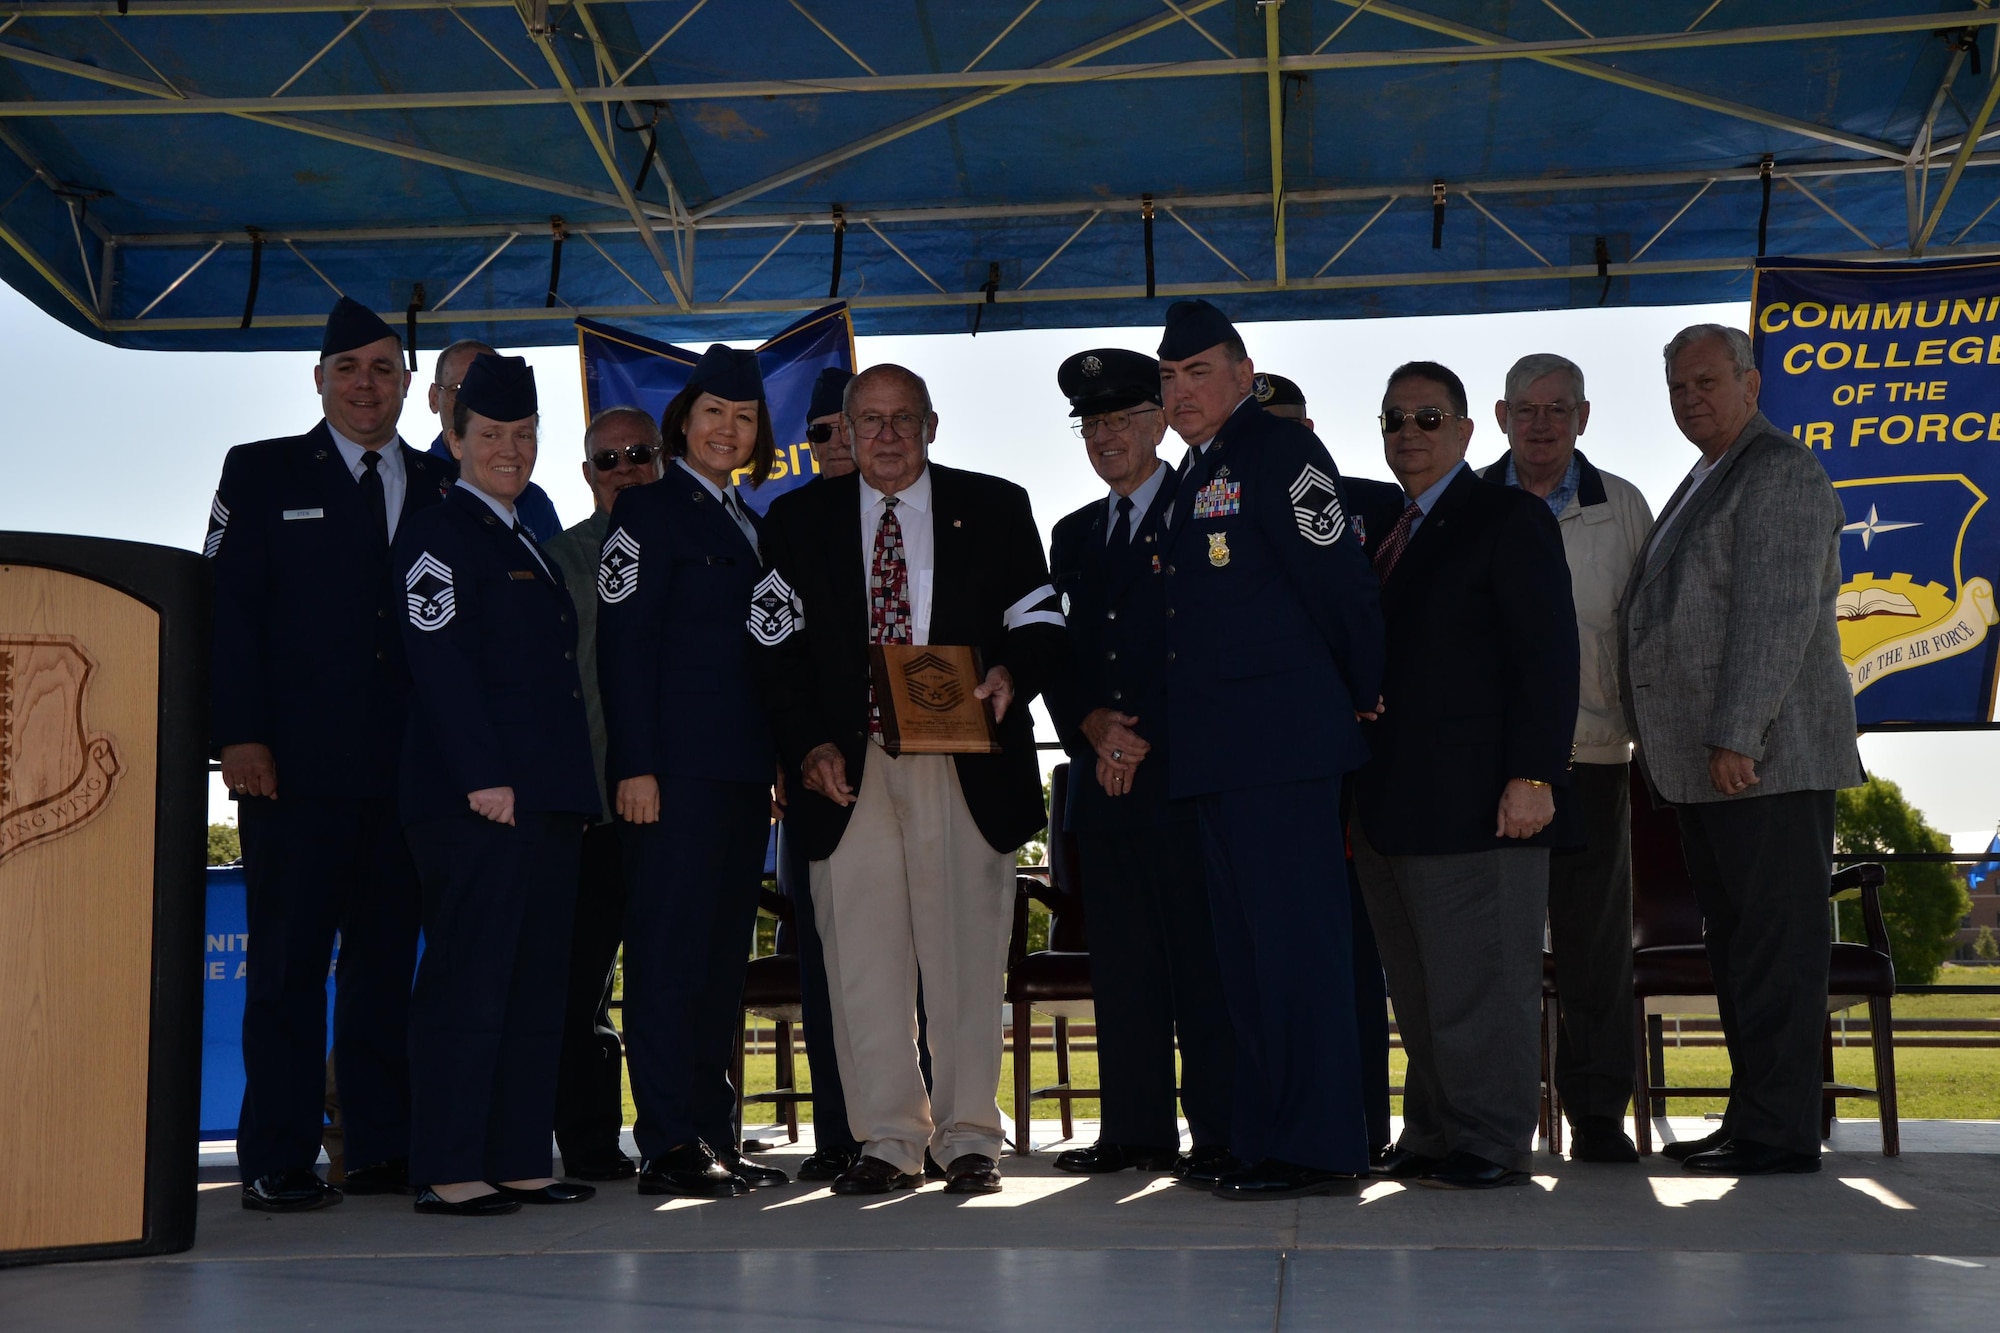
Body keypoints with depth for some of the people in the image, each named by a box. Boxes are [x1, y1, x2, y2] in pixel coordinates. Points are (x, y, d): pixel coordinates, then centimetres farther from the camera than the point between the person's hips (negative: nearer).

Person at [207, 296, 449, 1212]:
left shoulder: (441, 488, 14)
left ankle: (382, 1151, 12)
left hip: (409, 767, 3)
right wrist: (238, 734, -10)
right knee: (289, 961, -1)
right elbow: (226, 607, 1)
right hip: (295, 764, -3)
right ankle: (278, 1161, 4)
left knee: (388, 960, 6)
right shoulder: (261, 473, 8)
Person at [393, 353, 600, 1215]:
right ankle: (446, 1170, -4)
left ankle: (518, 1160, 13)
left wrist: (572, 791, 17)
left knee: (537, 987, 8)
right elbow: (442, 666, -12)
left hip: (544, 798, 9)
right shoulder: (437, 536, -2)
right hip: (472, 798, -9)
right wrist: (485, 779, -20)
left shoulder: (526, 545, 24)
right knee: (467, 982, -8)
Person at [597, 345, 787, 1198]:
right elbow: (623, 642, -9)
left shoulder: (752, 526, 21)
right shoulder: (648, 511, -1)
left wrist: (773, 767, 13)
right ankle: (669, 1145, -4)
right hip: (674, 768, -8)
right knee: (669, 948, -7)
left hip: (742, 768, 8)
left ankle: (714, 1137, 15)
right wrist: (635, 766, -17)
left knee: (724, 952, 9)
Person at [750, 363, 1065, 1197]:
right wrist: (807, 744, -6)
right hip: (846, 768, 1)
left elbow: (1040, 621, 8)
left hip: (964, 767, -1)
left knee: (965, 952, 1)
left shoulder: (994, 509, 10)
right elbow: (777, 644, 8)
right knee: (862, 956, 0)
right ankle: (887, 1139, 8)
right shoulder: (799, 520, 12)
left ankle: (969, 1137, 9)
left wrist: (1010, 674, -14)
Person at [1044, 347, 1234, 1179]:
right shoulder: (1073, 535, 21)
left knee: (1205, 955, -5)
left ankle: (1219, 1131, 0)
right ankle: (1135, 1131, 11)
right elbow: (1058, 656, 16)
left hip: (1186, 771, -5)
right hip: (1104, 780, 6)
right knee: (1121, 962, 6)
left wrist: (1146, 739, -9)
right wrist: (1092, 726, -3)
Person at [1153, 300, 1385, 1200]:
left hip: (1281, 744, -9)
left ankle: (1317, 1148, -2)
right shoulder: (1197, 475, 20)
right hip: (1220, 753, 9)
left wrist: (1362, 698, 1)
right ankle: (1261, 1138, 19)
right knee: (1245, 951, 12)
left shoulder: (1279, 452, -7)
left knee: (1296, 941, -7)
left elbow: (1341, 585, -9)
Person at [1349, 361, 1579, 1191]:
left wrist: (1532, 776, -18)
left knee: (1479, 981, -4)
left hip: (1474, 801, -7)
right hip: (1390, 809, 8)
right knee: (1417, 989, 10)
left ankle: (1492, 1145, 3)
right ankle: (1430, 1137, 18)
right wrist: (1359, 792, 13)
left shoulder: (1510, 519, -1)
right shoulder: (1383, 537, 21)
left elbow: (1547, 656, -9)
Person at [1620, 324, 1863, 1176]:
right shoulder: (1703, 485, 22)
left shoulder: (1782, 472, -8)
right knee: (1734, 945, 11)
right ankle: (1753, 1117, 17)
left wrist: (1736, 737, -21)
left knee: (1775, 942, -6)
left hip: (1768, 756, -10)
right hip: (1706, 766, 10)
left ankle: (1779, 1131, -3)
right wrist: (1672, 745, 18)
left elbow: (1779, 613, -17)